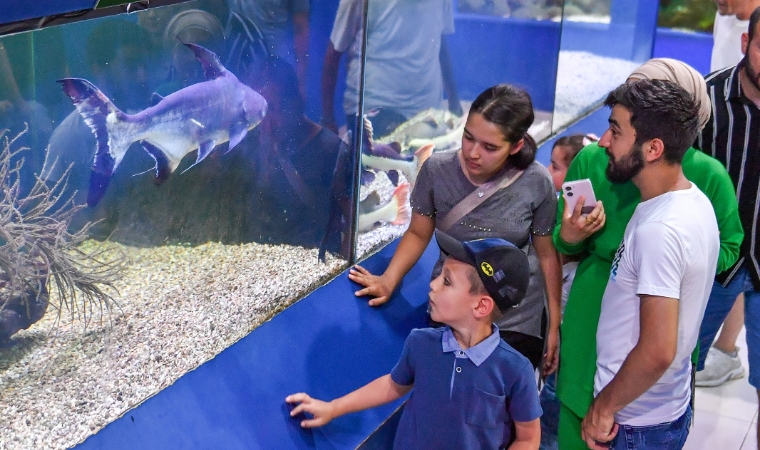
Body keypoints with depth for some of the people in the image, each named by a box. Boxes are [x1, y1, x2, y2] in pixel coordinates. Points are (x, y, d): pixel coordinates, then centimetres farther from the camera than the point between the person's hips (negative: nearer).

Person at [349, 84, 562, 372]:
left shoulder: (537, 183, -15)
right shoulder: (437, 170, -14)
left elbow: (547, 254, -3)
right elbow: (418, 233, 1)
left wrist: (555, 324, 0)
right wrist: (388, 280, -11)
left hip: (517, 323, -1)